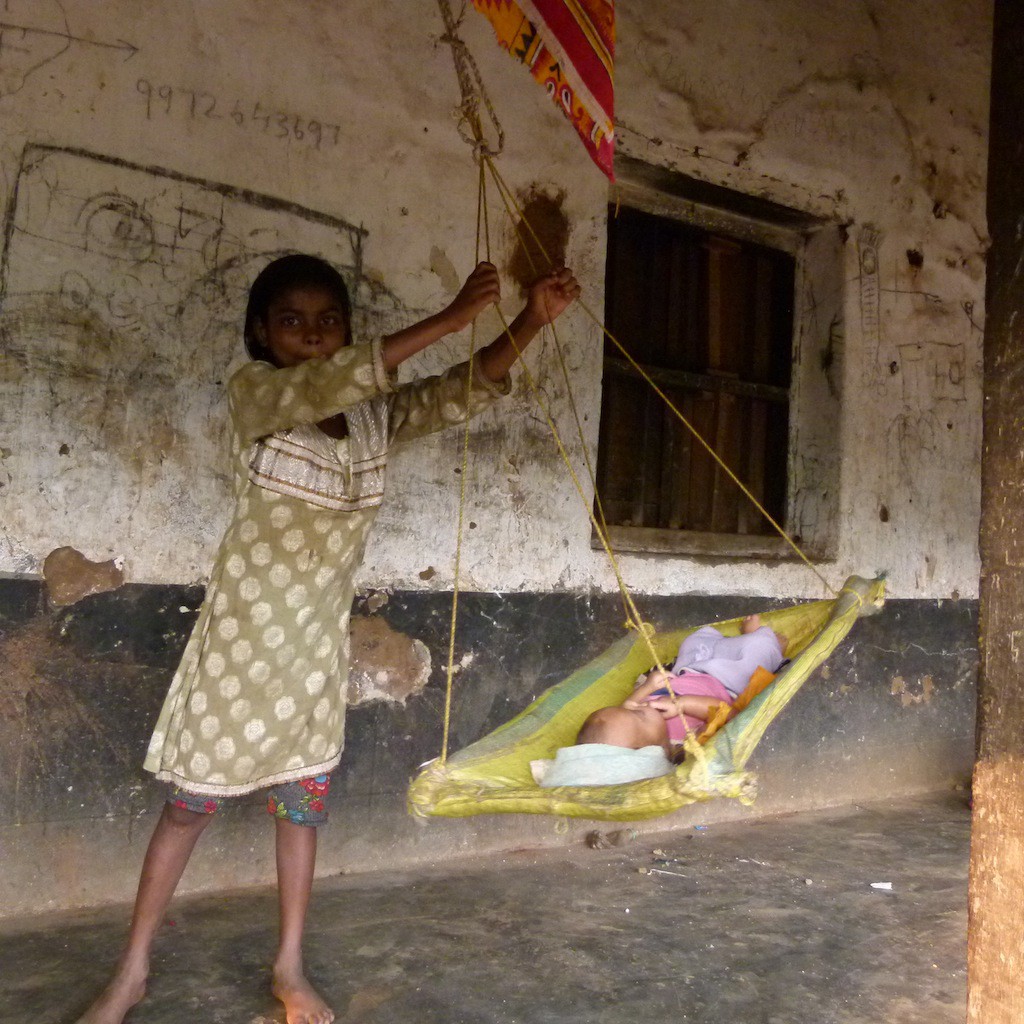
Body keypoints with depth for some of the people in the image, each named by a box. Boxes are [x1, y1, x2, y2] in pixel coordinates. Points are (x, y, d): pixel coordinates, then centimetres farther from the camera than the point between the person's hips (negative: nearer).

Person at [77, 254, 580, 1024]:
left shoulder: (378, 413, -1)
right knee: (193, 801, 7)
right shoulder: (253, 392, -14)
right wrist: (449, 318, -36)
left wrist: (530, 323, -28)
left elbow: (463, 392, -12)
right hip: (244, 629, -3)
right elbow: (328, 385, -32)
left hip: (319, 638, 4)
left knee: (304, 802, 11)